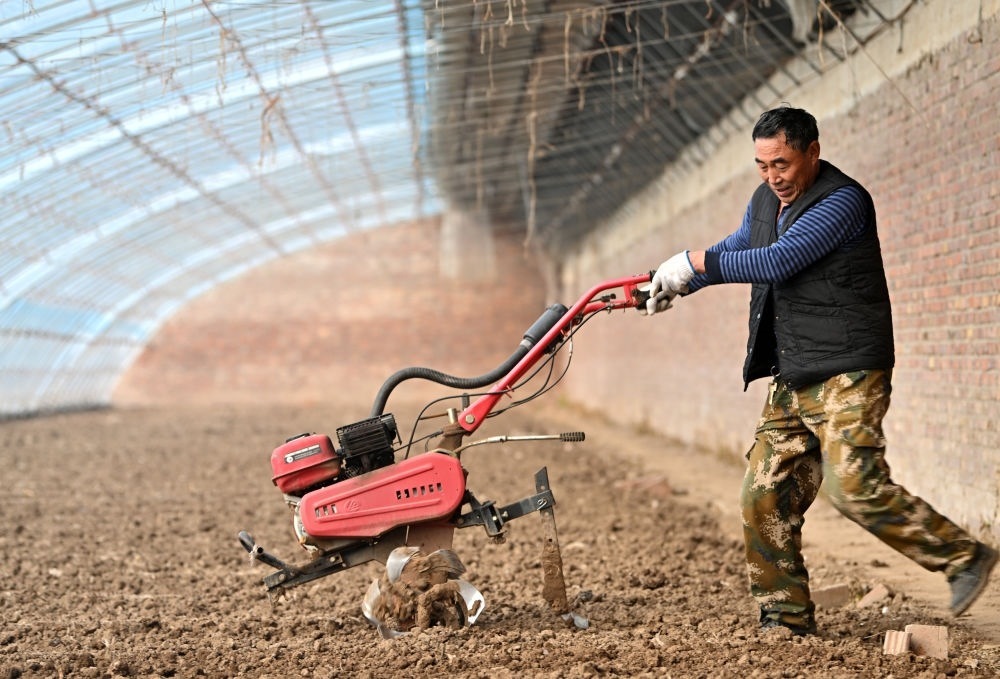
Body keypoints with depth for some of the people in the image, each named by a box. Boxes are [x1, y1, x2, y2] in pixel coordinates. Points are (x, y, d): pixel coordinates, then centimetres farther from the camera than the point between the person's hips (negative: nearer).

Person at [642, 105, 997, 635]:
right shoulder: (765, 201, 14)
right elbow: (737, 250, 32)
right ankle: (786, 616, 13)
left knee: (856, 485, -17)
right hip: (791, 380, 8)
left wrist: (693, 262, -16)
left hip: (846, 373, -8)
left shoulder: (842, 201, -13)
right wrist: (675, 285, 20)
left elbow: (776, 262, -22)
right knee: (765, 493, 3)